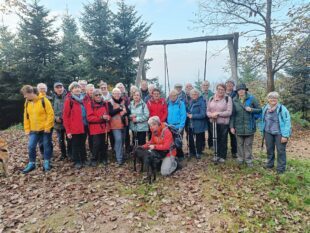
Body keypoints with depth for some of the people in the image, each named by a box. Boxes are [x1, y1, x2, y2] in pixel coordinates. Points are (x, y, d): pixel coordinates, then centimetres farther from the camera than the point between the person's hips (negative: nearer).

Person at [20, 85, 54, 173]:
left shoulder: (43, 100, -15)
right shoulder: (27, 103, 5)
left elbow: (50, 114, -16)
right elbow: (26, 116, 11)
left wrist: (47, 127, -17)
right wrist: (27, 129, 6)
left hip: (45, 128, -5)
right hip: (33, 130, 5)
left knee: (46, 146, 7)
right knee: (31, 146, 4)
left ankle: (47, 163, 22)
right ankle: (31, 163, 21)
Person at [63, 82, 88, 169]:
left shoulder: (83, 99, 9)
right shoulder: (69, 100, -8)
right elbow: (65, 116, -9)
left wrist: (87, 124, 7)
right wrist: (68, 130, -13)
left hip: (84, 127, 5)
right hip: (74, 128, -5)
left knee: (82, 144, 18)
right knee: (75, 146, 8)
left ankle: (83, 159, 31)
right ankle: (77, 162, 20)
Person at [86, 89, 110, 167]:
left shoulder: (105, 103, 9)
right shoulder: (90, 104, -6)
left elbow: (108, 113, 20)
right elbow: (89, 118, -12)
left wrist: (108, 117, -5)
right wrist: (101, 117, -21)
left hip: (104, 127, 5)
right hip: (95, 128, -4)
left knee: (104, 144, 9)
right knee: (97, 144, -7)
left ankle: (103, 159, 25)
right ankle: (94, 160, 12)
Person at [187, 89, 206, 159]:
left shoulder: (202, 102, -15)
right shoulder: (191, 101, 8)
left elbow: (203, 114, -21)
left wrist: (192, 116, -18)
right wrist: (188, 114, 2)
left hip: (198, 125, -6)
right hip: (191, 124, 7)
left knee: (198, 140, 9)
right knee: (190, 139, 13)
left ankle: (198, 153, 26)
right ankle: (192, 152, 30)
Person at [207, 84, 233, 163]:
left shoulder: (228, 98, -6)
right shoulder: (211, 98, 8)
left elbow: (229, 112, -13)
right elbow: (208, 111, 9)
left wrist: (218, 113, -20)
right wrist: (211, 115, -13)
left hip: (224, 123, -4)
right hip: (214, 123, 4)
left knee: (223, 140, 6)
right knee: (216, 139, 12)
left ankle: (223, 156, 22)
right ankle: (218, 155, 28)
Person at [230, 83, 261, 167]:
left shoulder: (251, 98, -4)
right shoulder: (234, 100, 0)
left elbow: (259, 110, 0)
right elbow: (232, 115, 3)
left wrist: (251, 109, -19)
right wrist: (231, 126, 0)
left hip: (249, 126, -1)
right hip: (238, 126, 1)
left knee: (248, 144, 7)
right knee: (240, 144, 11)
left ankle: (249, 160, 19)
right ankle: (240, 158, 24)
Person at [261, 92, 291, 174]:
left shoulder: (282, 109, -15)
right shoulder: (265, 108, 0)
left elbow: (287, 122, -15)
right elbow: (263, 120, 9)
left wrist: (285, 135, -18)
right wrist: (262, 131, 9)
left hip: (279, 133, -4)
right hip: (268, 133, 5)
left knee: (281, 151, 4)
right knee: (269, 149, 17)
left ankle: (281, 168, 18)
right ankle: (270, 164, 36)